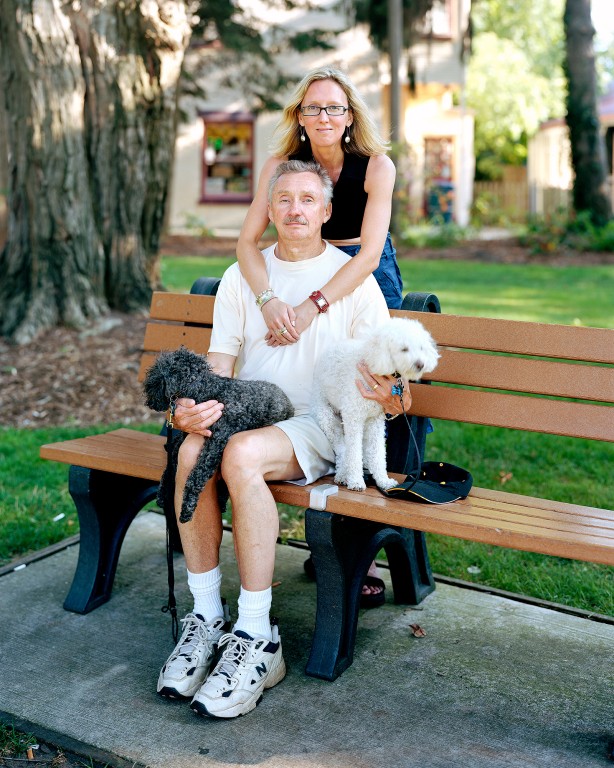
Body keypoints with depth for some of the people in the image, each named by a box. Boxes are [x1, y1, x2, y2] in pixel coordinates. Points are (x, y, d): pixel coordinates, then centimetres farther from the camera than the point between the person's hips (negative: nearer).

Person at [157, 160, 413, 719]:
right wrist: (194, 407, -17)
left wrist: (387, 397, -23)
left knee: (241, 454, -35)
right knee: (192, 450, -31)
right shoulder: (241, 277, 14)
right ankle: (207, 617, -17)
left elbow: (384, 381, 3)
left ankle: (256, 639, -26)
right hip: (246, 416, 3)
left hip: (320, 426, -3)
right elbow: (219, 364, 6)